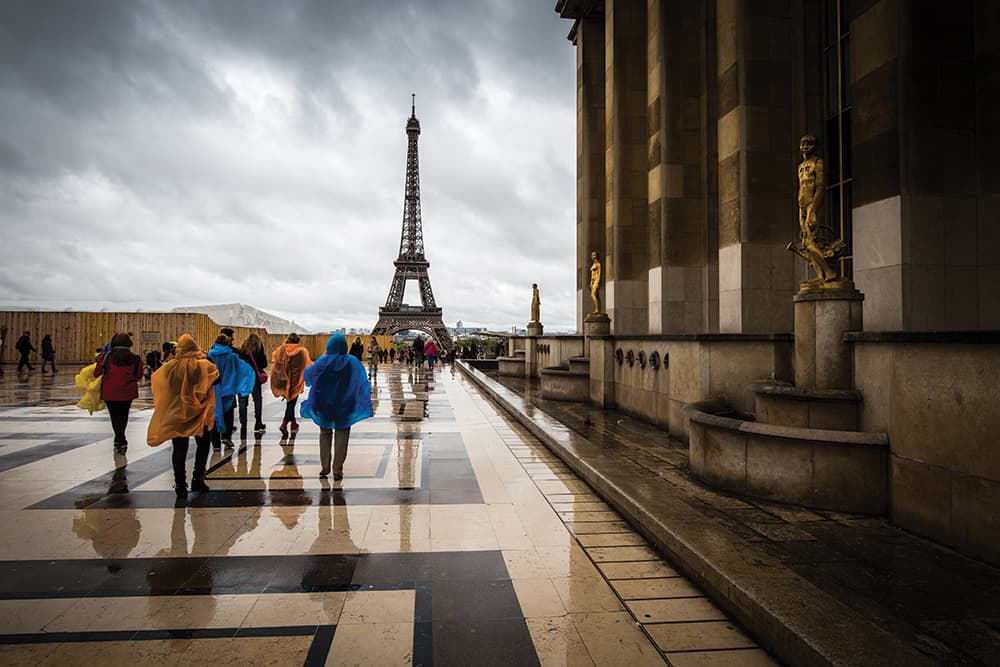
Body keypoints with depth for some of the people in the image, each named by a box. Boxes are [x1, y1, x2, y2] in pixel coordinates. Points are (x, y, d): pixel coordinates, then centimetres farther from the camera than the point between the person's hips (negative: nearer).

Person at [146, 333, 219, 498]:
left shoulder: (170, 366, -3)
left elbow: (154, 377, 9)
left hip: (175, 413, 2)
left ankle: (180, 484, 8)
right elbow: (216, 374, -23)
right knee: (203, 445, 15)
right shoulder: (202, 365, -13)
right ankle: (197, 479, 13)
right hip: (197, 413, -2)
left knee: (179, 450, 9)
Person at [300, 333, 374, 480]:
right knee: (341, 437, 5)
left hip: (325, 405, 1)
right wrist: (367, 405, -8)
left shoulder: (323, 361, -9)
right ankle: (337, 471, 4)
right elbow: (363, 381, -12)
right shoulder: (352, 362, -9)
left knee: (325, 435, 18)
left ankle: (325, 467, 20)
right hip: (344, 406, -1)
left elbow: (308, 374, 4)